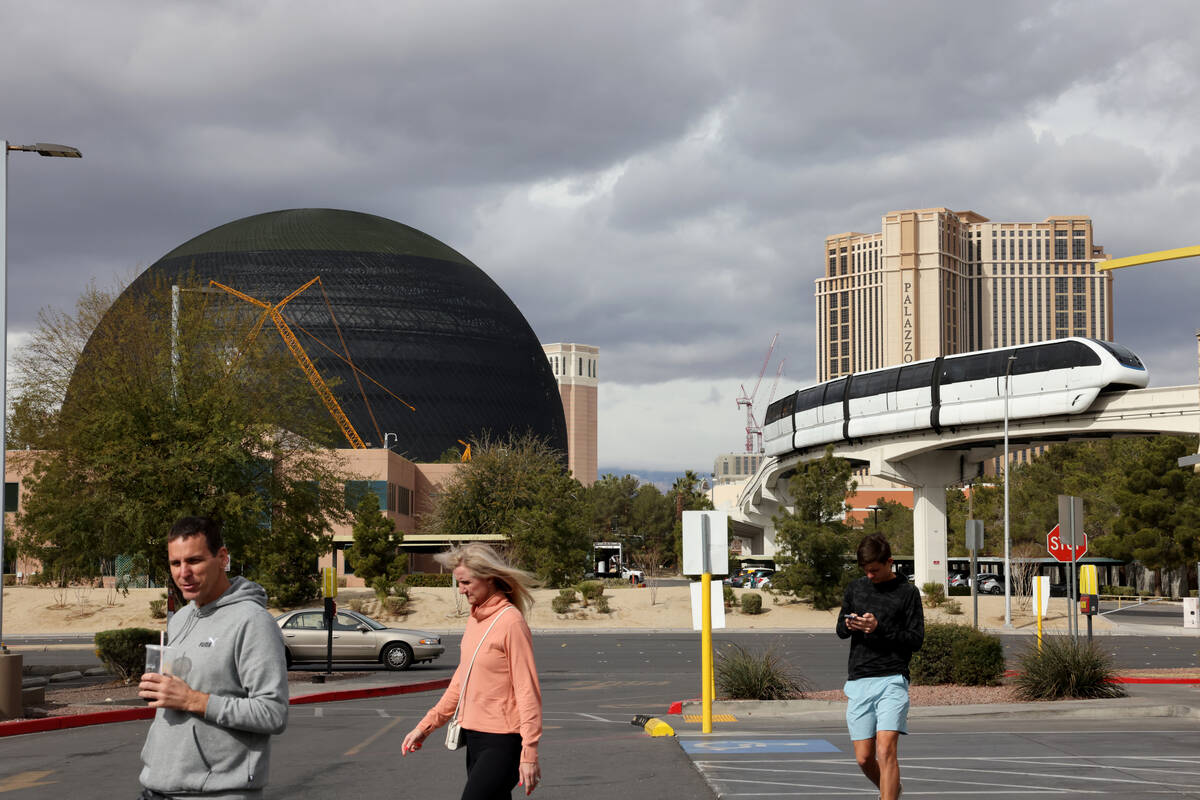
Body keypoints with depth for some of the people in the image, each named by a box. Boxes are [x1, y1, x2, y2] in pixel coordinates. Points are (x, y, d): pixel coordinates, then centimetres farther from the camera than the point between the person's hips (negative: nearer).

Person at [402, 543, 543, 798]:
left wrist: (529, 754, -19)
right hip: (475, 738, 8)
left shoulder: (511, 622, -14)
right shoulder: (475, 620, 12)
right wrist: (425, 726, 19)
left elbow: (528, 690, -16)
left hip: (503, 743, -8)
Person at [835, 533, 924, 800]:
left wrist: (879, 628, -15)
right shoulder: (855, 588, 14)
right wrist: (850, 625, -5)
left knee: (886, 750, -19)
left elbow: (916, 639, -3)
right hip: (858, 681, 4)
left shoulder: (908, 592, 1)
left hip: (892, 680, -4)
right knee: (864, 758, 5)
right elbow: (840, 630, 20)